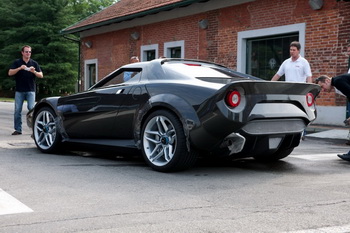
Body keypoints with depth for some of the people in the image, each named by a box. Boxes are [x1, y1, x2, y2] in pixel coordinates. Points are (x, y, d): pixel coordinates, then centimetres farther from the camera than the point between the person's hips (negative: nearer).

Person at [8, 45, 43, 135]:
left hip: (30, 90, -1)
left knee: (31, 108, -11)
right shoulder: (17, 63, 7)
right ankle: (18, 129, 9)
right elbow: (10, 73, -4)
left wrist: (34, 72, -16)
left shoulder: (34, 63, 8)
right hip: (19, 90, 1)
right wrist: (19, 68, -18)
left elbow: (41, 75, 4)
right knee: (17, 110, 1)